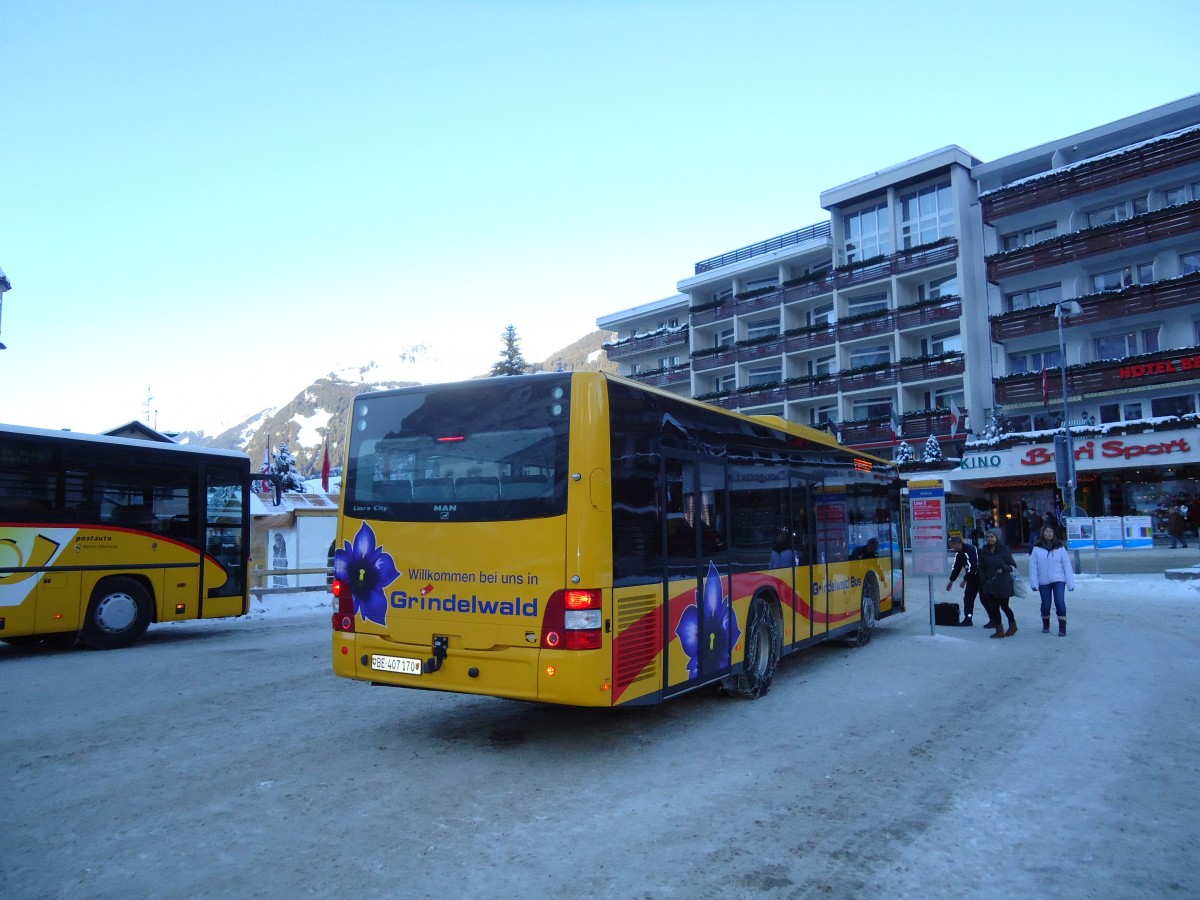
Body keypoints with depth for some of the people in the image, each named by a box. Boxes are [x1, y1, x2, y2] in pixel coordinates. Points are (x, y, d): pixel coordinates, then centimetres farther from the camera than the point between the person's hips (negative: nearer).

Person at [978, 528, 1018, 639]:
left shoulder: (1004, 550, -6)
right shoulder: (984, 551, 4)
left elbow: (1013, 565, -2)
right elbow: (981, 568, 8)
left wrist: (1004, 569, -21)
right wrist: (984, 581, -1)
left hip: (1003, 584, -4)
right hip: (990, 584, 4)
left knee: (1004, 606, 4)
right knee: (994, 607, 4)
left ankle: (1012, 625, 30)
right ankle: (999, 630, 12)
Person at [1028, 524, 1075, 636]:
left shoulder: (1060, 547, -1)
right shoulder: (1037, 548, -3)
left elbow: (1067, 565, -2)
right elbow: (1033, 567, -3)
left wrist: (1070, 582, -6)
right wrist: (1034, 583, -8)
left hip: (1058, 580, -1)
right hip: (1043, 581, 1)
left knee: (1060, 602, -10)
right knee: (1045, 604, 9)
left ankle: (1062, 627, 0)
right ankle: (1045, 625, 30)